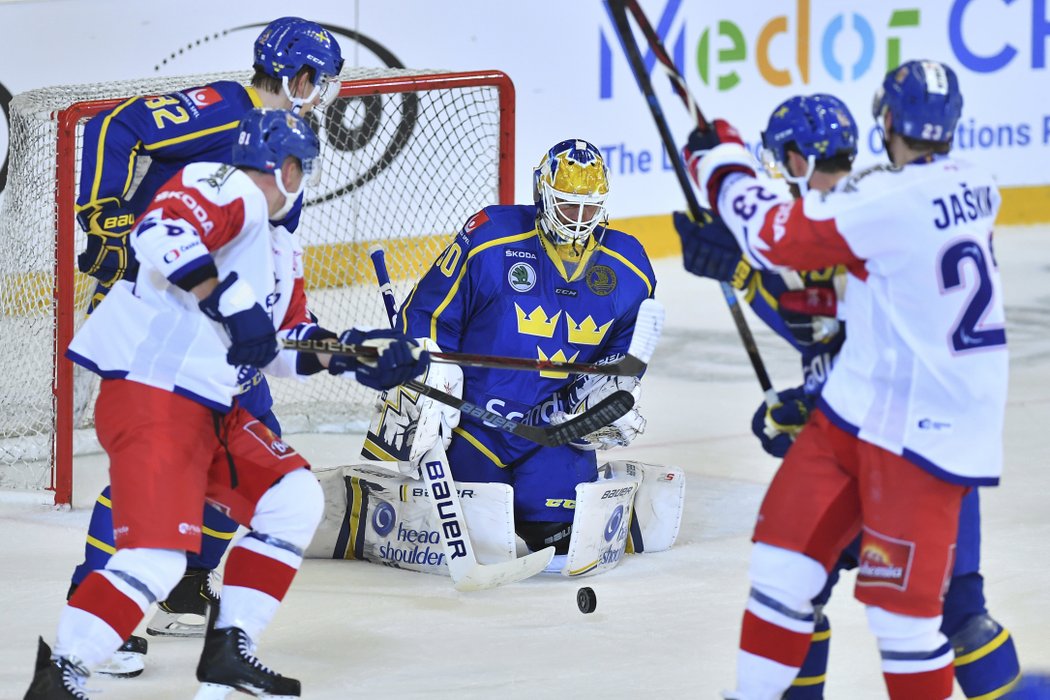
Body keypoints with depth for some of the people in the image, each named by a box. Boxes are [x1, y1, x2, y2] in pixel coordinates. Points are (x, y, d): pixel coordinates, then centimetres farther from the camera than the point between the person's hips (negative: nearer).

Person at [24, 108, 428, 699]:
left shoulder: (281, 251, 23)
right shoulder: (227, 188, -9)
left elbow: (287, 341, 25)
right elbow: (161, 234, -27)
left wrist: (350, 353, 11)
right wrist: (231, 302, -29)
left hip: (214, 412, 10)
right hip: (150, 399, -10)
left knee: (294, 498, 8)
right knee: (161, 554, -20)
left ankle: (229, 650, 11)